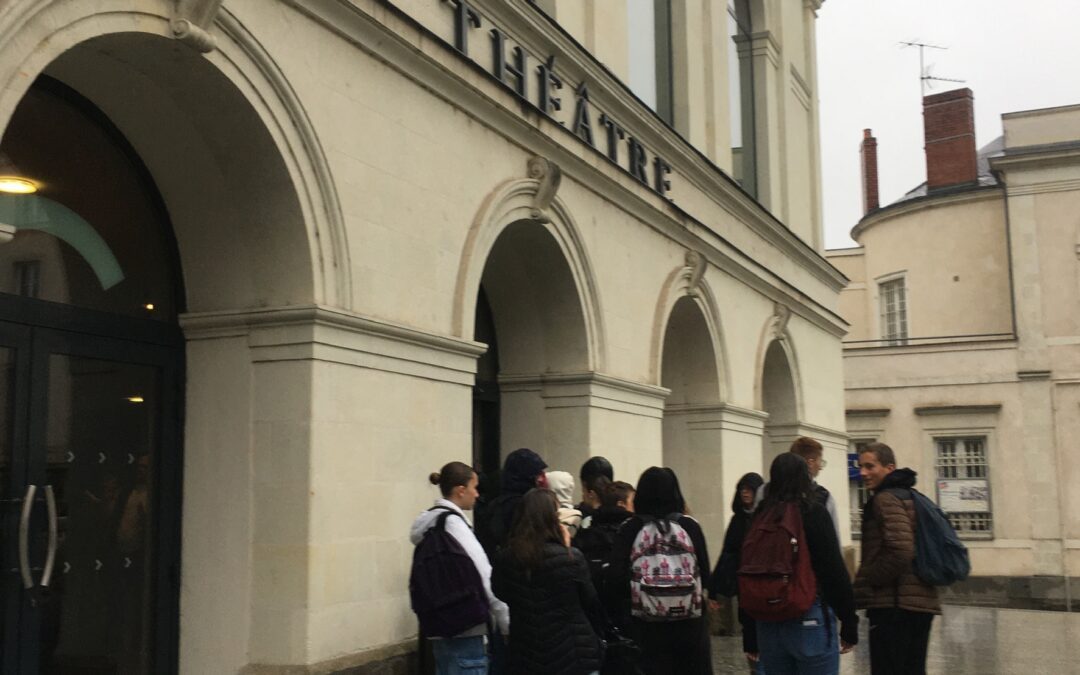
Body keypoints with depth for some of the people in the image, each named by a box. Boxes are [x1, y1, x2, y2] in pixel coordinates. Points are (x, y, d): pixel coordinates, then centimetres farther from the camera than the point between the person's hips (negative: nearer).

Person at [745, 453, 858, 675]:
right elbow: (835, 571, -10)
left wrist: (750, 636, 15)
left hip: (767, 623, 5)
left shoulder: (759, 517, 8)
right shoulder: (813, 512, -6)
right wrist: (849, 623, -3)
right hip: (810, 620, -5)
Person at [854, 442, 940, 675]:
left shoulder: (886, 499, -11)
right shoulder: (910, 496, 18)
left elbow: (900, 551, -22)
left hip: (893, 605, -10)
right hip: (921, 601, 10)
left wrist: (867, 579, -11)